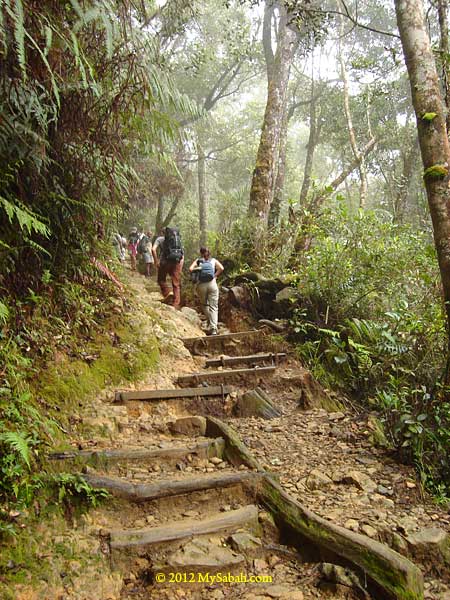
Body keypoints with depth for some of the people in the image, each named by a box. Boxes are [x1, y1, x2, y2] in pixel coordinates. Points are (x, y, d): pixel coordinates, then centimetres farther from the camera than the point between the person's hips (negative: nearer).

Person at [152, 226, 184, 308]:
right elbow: (182, 253, 19)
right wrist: (181, 264, 16)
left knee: (161, 279, 19)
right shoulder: (178, 239, 23)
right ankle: (176, 304, 3)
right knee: (176, 284, 7)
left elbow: (153, 249, -7)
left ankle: (167, 293, -3)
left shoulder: (160, 239, 10)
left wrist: (156, 261, -3)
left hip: (165, 261, -3)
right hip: (177, 262, 3)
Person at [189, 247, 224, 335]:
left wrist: (197, 269, 10)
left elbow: (191, 269, -5)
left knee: (204, 304, 22)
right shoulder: (213, 260, 11)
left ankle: (210, 321, 20)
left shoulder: (198, 261, 10)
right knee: (213, 307, 0)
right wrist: (215, 275, 5)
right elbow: (221, 268, -5)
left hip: (201, 285, 0)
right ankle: (213, 329, -10)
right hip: (212, 284, 0)